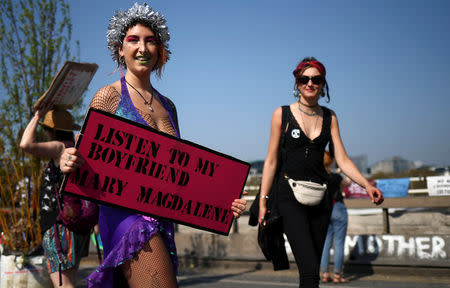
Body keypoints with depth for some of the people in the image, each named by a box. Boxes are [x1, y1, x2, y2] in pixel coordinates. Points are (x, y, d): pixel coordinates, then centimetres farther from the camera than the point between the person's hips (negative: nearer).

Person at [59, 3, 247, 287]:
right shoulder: (108, 97, 1)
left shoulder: (167, 105, 18)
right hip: (127, 214, -6)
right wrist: (69, 162, -26)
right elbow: (88, 161, -2)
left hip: (163, 219, 6)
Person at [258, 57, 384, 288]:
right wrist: (263, 201, -3)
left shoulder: (329, 118, 11)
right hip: (290, 196, -4)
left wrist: (367, 185, -11)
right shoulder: (282, 114, 1)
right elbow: (271, 161, 2)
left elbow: (342, 159, 5)